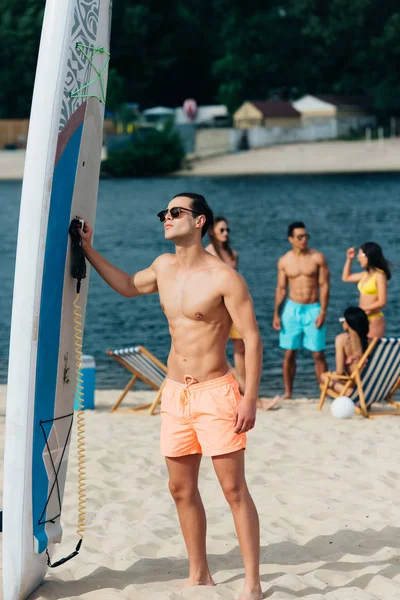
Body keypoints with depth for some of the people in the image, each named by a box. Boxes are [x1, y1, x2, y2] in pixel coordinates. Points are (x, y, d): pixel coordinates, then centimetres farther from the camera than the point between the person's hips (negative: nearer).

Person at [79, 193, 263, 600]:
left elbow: (252, 339, -13)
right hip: (175, 394, 7)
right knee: (181, 489, 11)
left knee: (234, 490, -5)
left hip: (215, 394, -7)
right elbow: (128, 286, 29)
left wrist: (249, 399, -19)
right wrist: (88, 250, 23)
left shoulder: (223, 277, -13)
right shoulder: (164, 267, 8)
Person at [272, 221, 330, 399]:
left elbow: (324, 286, -4)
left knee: (318, 354, -2)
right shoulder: (284, 261, 3)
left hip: (313, 309, -2)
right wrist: (276, 314, 3)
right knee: (289, 353, 3)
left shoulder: (318, 258, -3)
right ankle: (288, 392, 12)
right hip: (292, 309, 2)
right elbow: (281, 288, 8)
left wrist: (323, 312, -11)